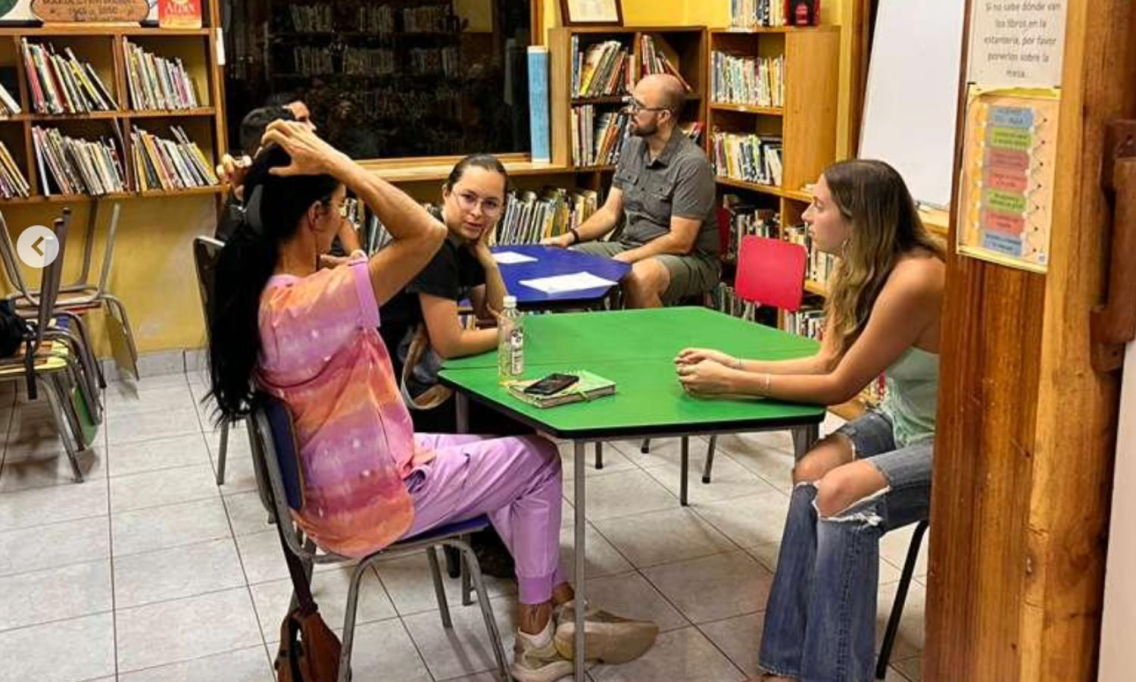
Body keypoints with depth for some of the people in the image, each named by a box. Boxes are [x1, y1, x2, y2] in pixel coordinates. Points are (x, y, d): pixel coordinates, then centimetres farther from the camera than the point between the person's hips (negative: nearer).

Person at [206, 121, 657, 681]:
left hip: (330, 481, 10)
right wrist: (334, 161, -30)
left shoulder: (256, 291, -4)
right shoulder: (308, 304, -33)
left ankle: (560, 607, 28)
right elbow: (427, 234, -33)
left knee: (495, 454, 23)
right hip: (370, 501, -9)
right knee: (538, 459, 9)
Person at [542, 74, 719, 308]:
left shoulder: (691, 164, -18)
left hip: (689, 259, -7)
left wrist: (624, 259, -23)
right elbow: (610, 212, 10)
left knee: (639, 278, -38)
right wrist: (571, 236, -6)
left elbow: (680, 242, -19)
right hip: (630, 247, 7)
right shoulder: (631, 147, 6)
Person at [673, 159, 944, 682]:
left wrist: (733, 384, -19)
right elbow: (826, 361, 1)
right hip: (902, 421, 8)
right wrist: (734, 365, -8)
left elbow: (839, 386, -23)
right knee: (812, 472, -17)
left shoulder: (913, 281, -29)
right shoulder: (857, 268, -2)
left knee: (841, 493, -26)